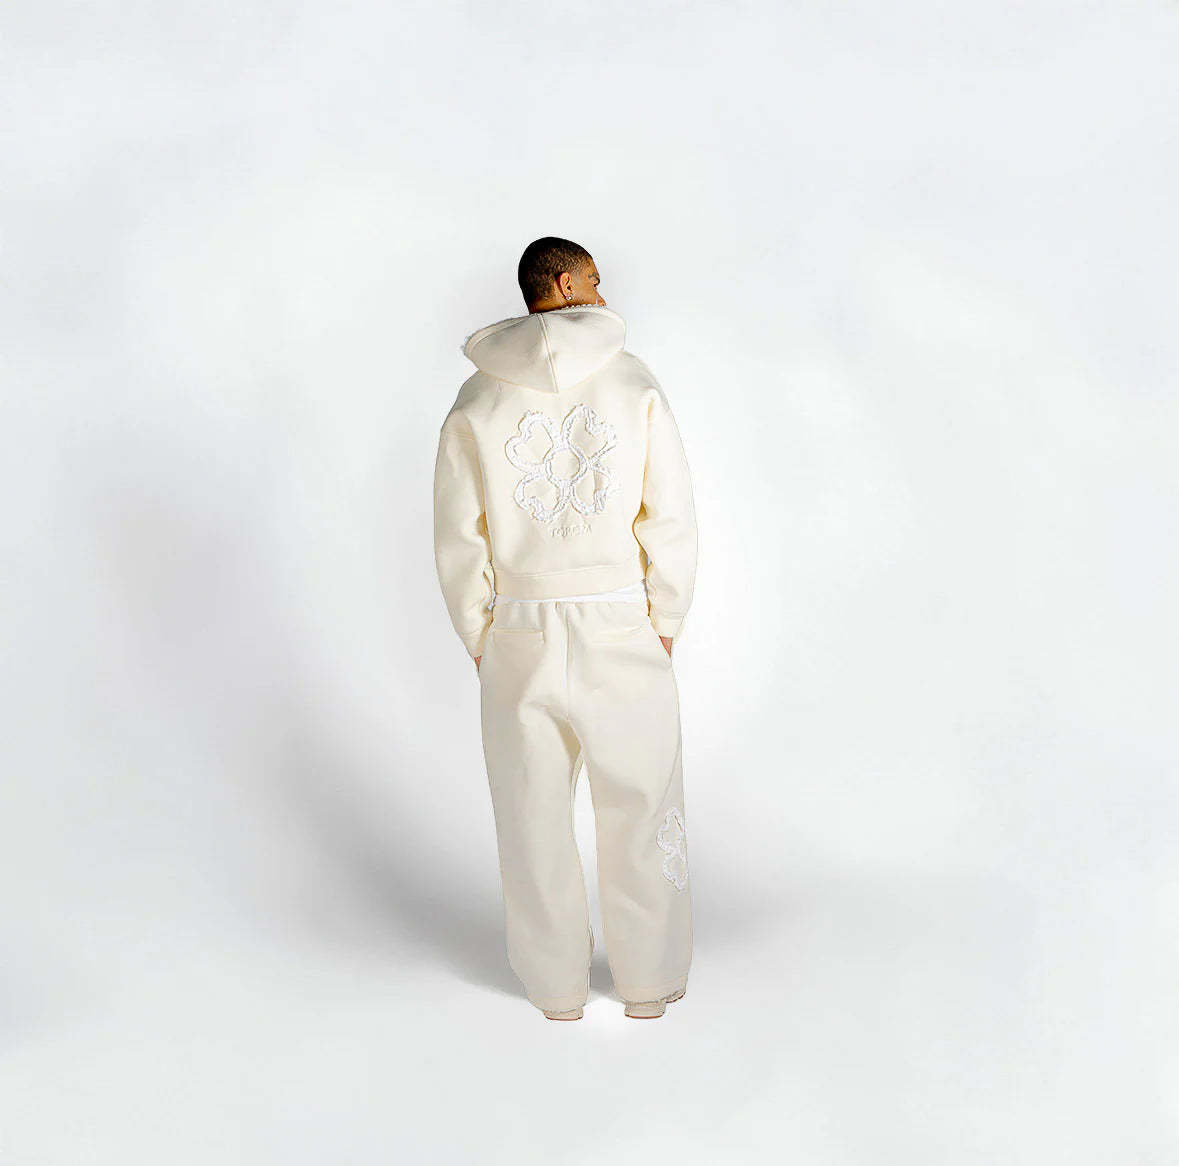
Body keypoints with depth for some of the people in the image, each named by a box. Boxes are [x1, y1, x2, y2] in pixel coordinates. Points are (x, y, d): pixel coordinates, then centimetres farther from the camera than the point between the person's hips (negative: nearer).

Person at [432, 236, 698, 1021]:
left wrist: (480, 639, 10)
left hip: (521, 634, 2)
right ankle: (650, 982, 26)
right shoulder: (633, 383, -5)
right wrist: (666, 620, 4)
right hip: (622, 632, -1)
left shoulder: (476, 403, 0)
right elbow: (672, 515, -7)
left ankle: (557, 985, 27)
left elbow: (459, 539, 0)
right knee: (641, 808, 13)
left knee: (535, 817, 14)